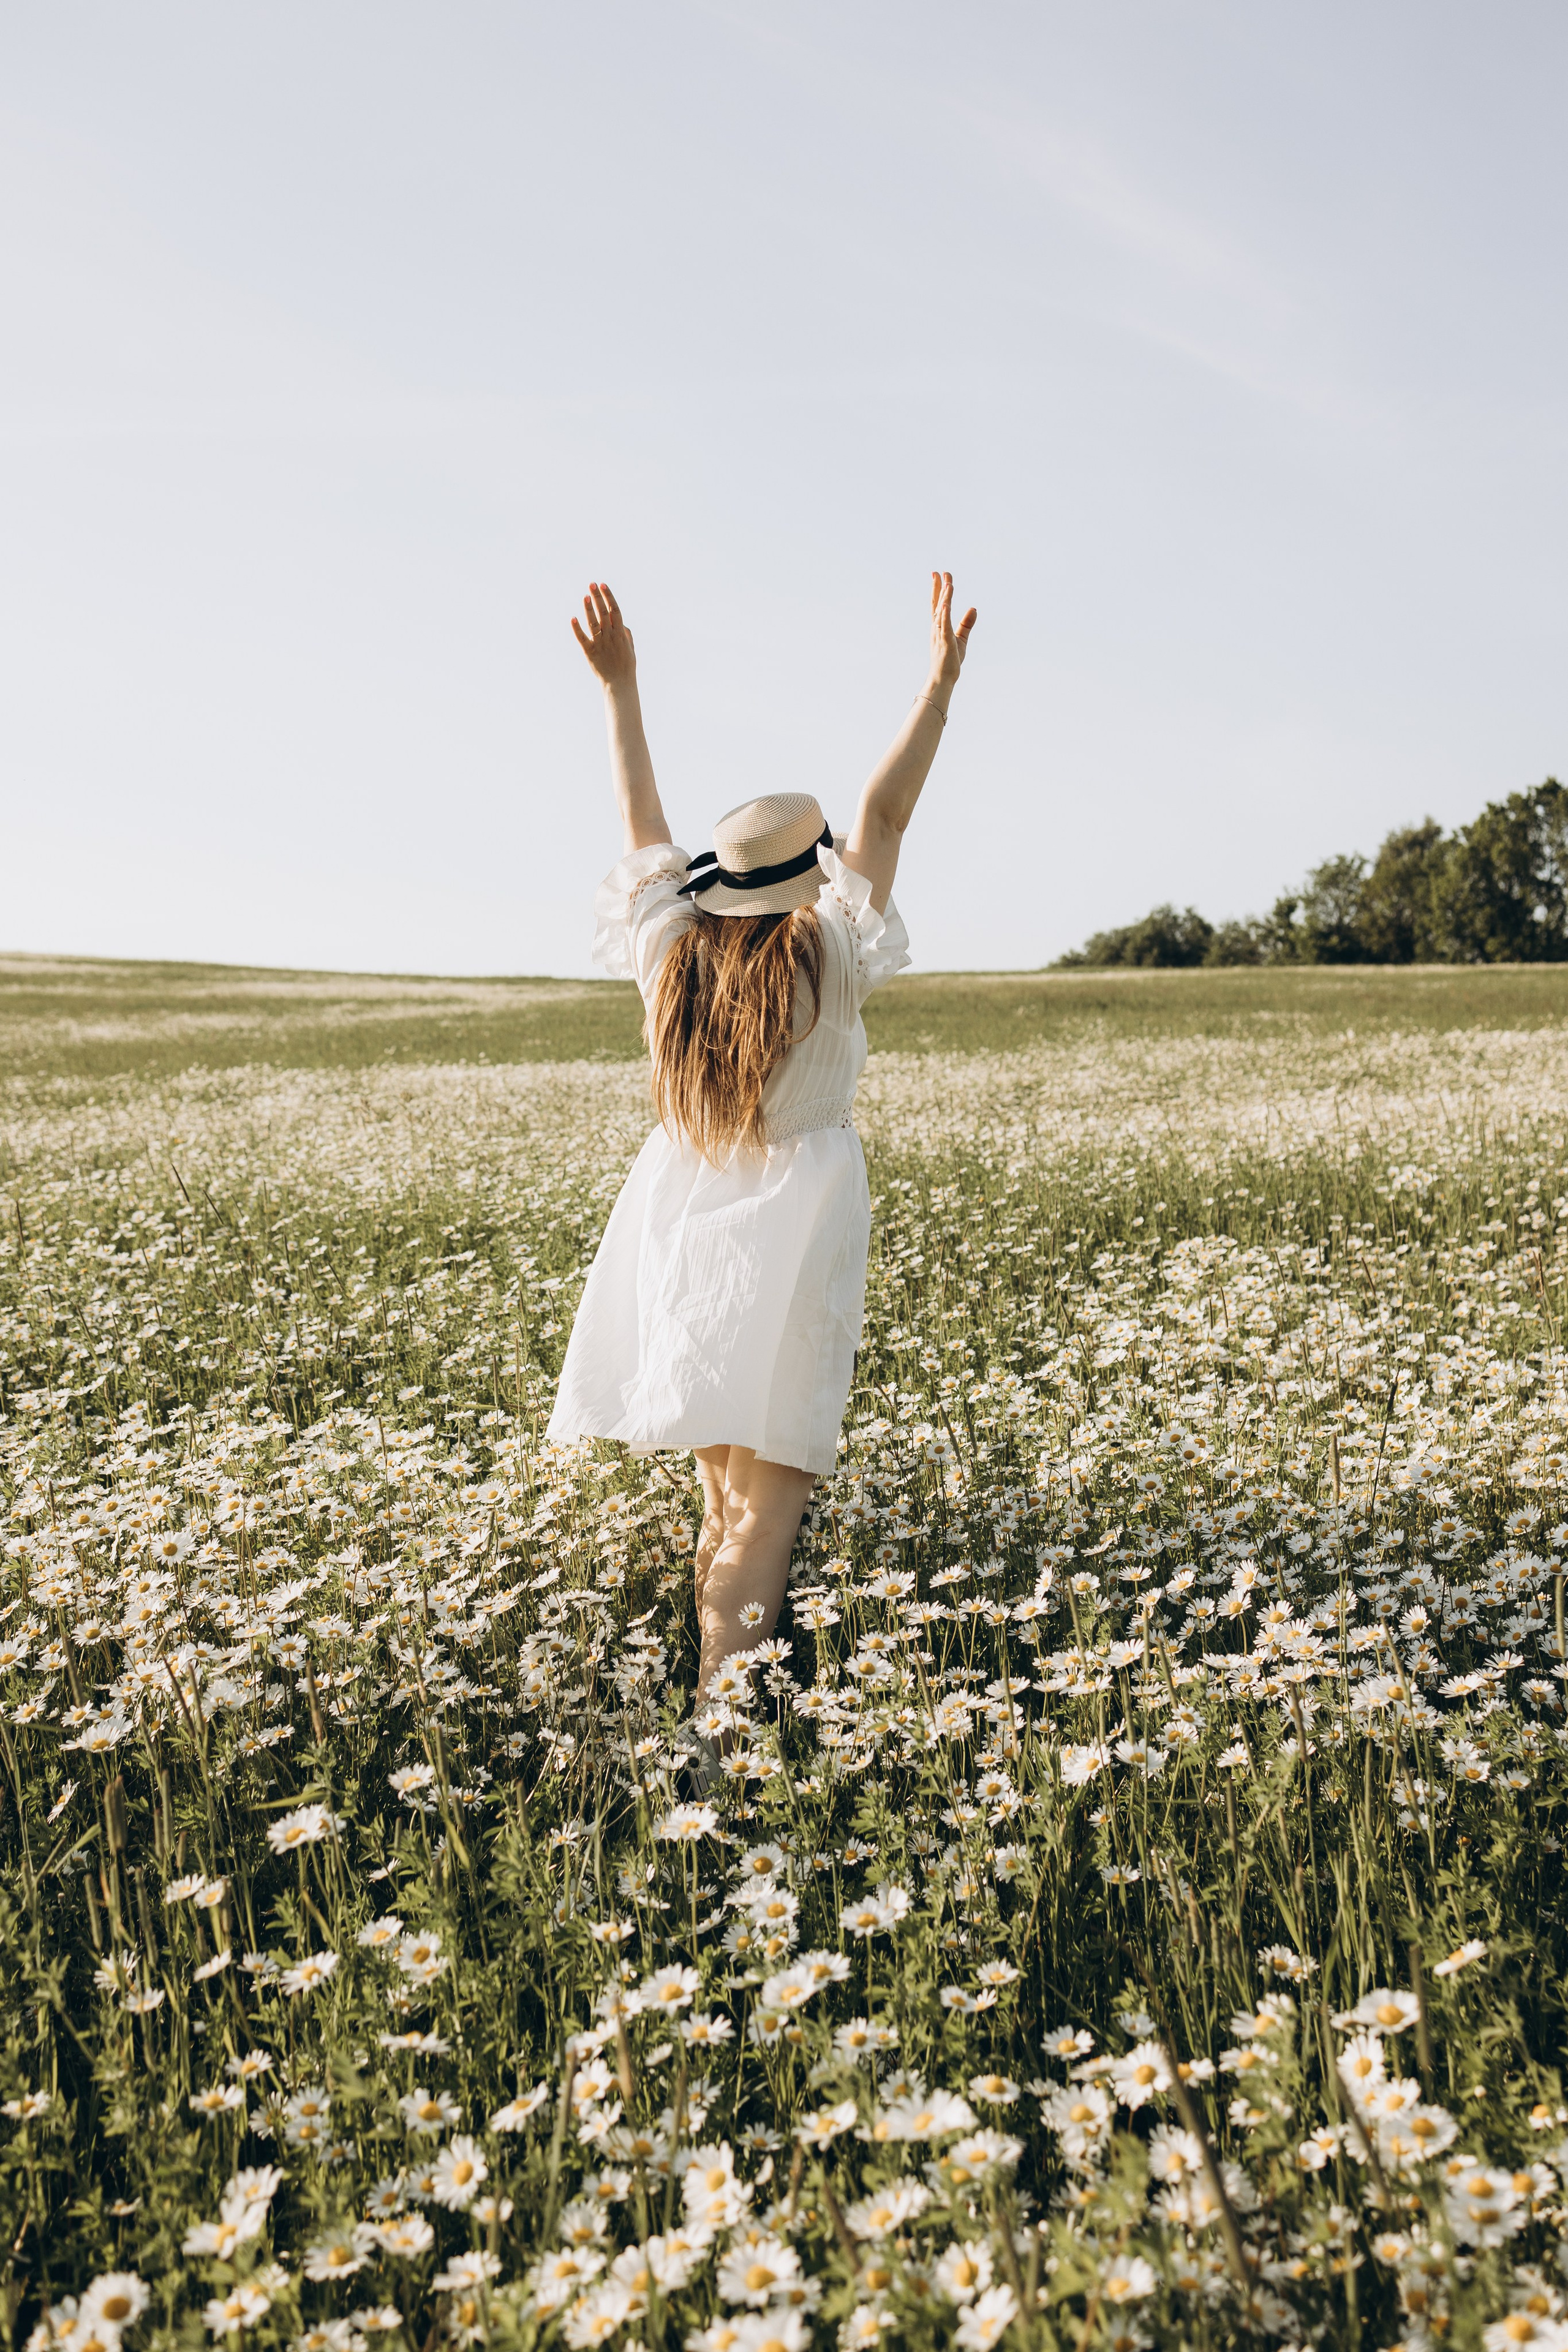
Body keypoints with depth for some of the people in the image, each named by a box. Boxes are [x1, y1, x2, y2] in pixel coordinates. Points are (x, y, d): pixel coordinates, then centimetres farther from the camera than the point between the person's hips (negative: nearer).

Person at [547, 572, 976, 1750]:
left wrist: (621, 687, 19)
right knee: (772, 1498, -4)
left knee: (722, 1492, 15)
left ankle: (714, 1693, 20)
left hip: (684, 1234, 5)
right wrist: (944, 679, -2)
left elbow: (645, 824, 12)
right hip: (792, 1238, -5)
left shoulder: (672, 949, 0)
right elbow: (886, 811, -5)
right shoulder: (830, 957, -9)